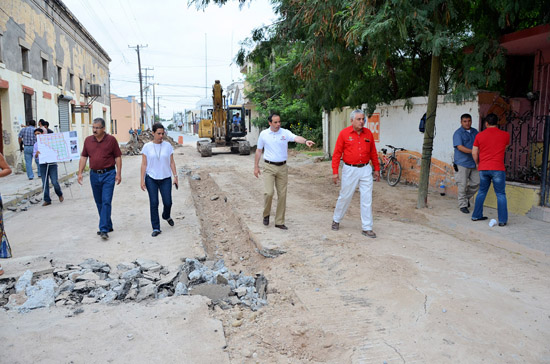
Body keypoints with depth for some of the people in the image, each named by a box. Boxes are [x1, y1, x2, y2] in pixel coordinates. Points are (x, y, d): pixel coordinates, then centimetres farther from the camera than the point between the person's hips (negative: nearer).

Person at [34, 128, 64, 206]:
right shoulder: (36, 144, 11)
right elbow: (35, 156, 6)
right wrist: (36, 153, -17)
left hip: (52, 164, -2)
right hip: (43, 165, 3)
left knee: (55, 182, -9)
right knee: (45, 183, 2)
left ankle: (60, 195, 18)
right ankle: (47, 200, 10)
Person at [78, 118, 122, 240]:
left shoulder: (111, 139, -3)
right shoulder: (88, 140, 8)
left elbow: (118, 157, -1)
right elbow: (83, 157, 10)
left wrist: (119, 173, -7)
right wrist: (80, 172, 2)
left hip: (108, 174, -5)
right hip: (94, 175, 5)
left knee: (106, 202, -10)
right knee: (99, 202, 11)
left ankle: (104, 230, -9)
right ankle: (108, 226, 24)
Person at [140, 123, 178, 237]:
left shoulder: (167, 146, 2)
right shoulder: (147, 147, -1)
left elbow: (172, 162, 5)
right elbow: (144, 164, 0)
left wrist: (175, 176, 0)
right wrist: (142, 180, -4)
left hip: (165, 178, 1)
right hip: (151, 178, -1)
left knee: (167, 202, 3)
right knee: (154, 203, -2)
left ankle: (166, 216, 37)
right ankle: (156, 228, 6)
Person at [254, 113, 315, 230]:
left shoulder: (285, 133, -1)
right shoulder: (263, 134, 2)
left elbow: (296, 138, -20)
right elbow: (258, 151, 9)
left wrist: (305, 141, -41)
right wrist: (256, 167, 7)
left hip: (282, 167, 1)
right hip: (269, 167, -1)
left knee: (282, 195, 4)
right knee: (269, 192, -13)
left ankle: (279, 222, 16)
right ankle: (266, 214, 15)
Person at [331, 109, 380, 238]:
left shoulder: (368, 133, 6)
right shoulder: (344, 133, -4)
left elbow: (373, 153, 13)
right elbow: (337, 154, -4)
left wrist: (377, 169, 13)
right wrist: (335, 172, -7)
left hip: (365, 169, 3)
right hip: (350, 170, -3)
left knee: (367, 199, 2)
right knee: (345, 197, 9)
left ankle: (367, 228, 10)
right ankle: (336, 220, 32)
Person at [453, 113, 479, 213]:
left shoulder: (475, 131, 14)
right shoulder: (458, 133, -6)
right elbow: (460, 147, -18)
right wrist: (472, 151, -28)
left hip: (474, 162, 6)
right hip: (463, 163, -6)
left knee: (476, 183, 5)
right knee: (463, 185, -3)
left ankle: (467, 197, 29)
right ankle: (463, 205, 7)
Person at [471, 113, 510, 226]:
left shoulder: (479, 135, 3)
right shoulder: (505, 135, 1)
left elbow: (474, 153, 4)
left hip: (483, 168, 3)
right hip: (498, 169, -2)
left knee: (482, 192, 16)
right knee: (501, 194, 4)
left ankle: (476, 215, 21)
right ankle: (502, 220, 3)